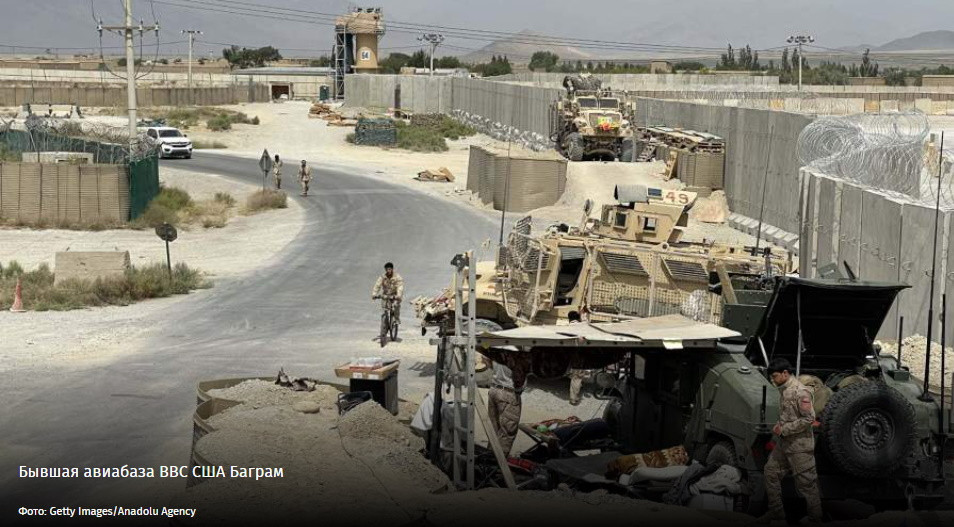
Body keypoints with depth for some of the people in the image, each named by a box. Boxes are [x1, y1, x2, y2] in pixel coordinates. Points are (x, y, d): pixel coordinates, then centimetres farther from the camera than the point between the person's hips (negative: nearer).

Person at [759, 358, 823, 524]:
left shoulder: (800, 392, -19)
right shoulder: (784, 390, 10)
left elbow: (809, 418, -22)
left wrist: (784, 429, -19)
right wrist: (779, 425, 3)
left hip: (800, 445, -10)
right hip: (784, 443, 10)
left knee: (806, 483, -1)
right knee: (771, 472, 14)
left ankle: (815, 517, 10)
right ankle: (776, 510, 25)